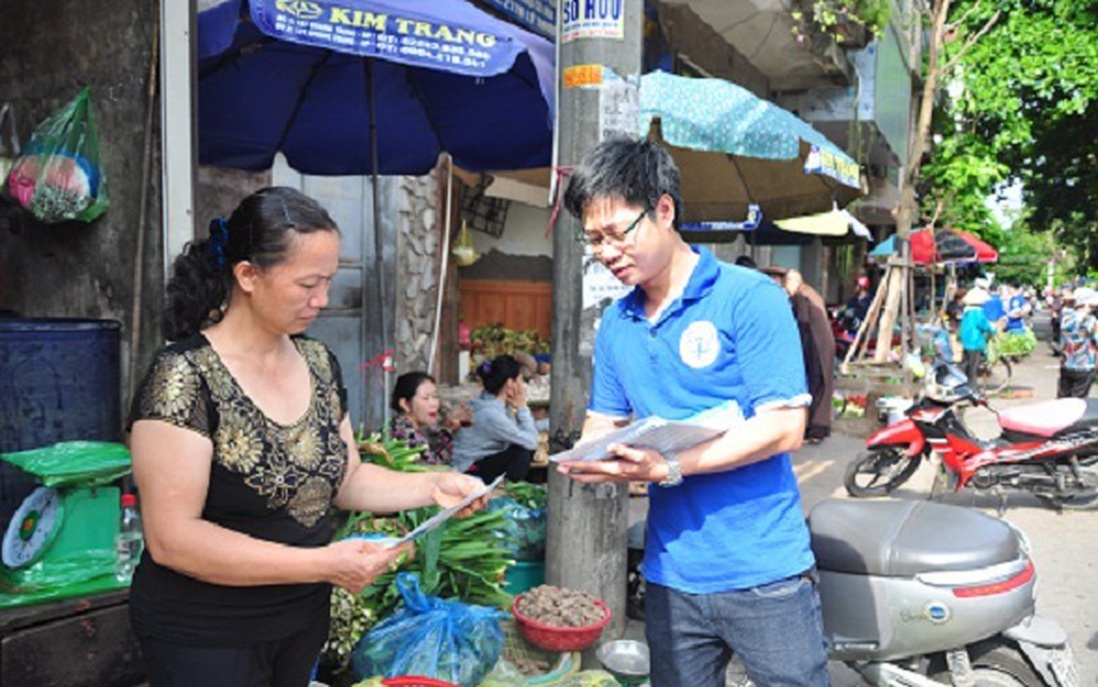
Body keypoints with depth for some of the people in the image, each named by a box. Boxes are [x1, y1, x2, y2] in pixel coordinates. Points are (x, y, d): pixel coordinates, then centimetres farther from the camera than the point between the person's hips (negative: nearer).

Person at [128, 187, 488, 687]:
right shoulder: (184, 378, -20)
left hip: (305, 619, 6)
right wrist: (322, 564, -26)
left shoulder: (319, 363, 1)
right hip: (206, 641, -6)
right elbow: (172, 539, -23)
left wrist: (431, 487, -7)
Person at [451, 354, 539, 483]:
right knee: (523, 452, -20)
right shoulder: (490, 413, -27)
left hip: (486, 459, 9)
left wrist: (518, 408, -8)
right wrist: (522, 407, -17)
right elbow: (531, 442, -26)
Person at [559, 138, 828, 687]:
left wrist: (669, 467, -24)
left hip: (763, 574, -5)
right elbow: (603, 421, 13)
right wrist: (590, 458, -11)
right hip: (671, 577, 5)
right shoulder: (615, 323, 8)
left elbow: (783, 427, -16)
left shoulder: (749, 298, -11)